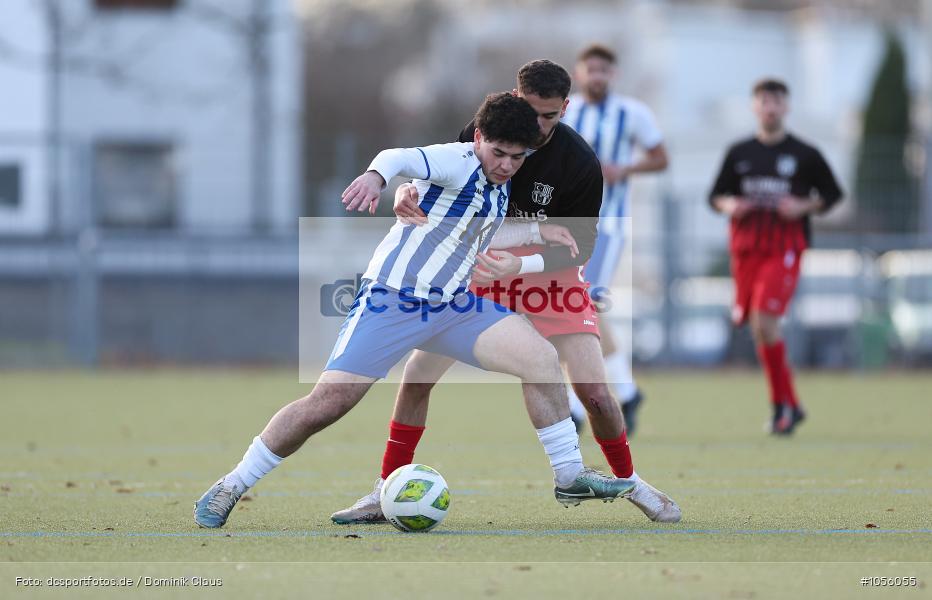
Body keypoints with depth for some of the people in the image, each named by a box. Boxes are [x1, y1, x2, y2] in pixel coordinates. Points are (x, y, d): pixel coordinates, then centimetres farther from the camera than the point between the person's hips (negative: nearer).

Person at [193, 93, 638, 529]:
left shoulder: (501, 187, 10)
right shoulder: (456, 163, -15)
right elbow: (406, 159, -38)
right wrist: (377, 174, -59)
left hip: (452, 305, 7)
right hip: (392, 299, -7)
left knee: (542, 359, -7)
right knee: (327, 403, -13)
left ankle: (570, 477, 4)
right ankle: (231, 486, 2)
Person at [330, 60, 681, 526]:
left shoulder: (580, 163, -21)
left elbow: (578, 247, -18)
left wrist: (519, 265, -34)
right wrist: (406, 193, -27)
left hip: (550, 275, -2)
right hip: (481, 267, 2)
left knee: (594, 391, -13)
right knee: (416, 378, -7)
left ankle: (630, 483, 14)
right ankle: (384, 496, 6)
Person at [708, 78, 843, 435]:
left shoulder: (804, 155, 3)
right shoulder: (738, 154, 10)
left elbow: (832, 195, 9)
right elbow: (716, 195, 16)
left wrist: (804, 207, -9)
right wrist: (728, 205, -6)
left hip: (785, 249, -4)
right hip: (746, 249, 4)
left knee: (764, 321, -19)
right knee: (758, 329, 5)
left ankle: (782, 405, -8)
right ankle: (791, 406, 18)